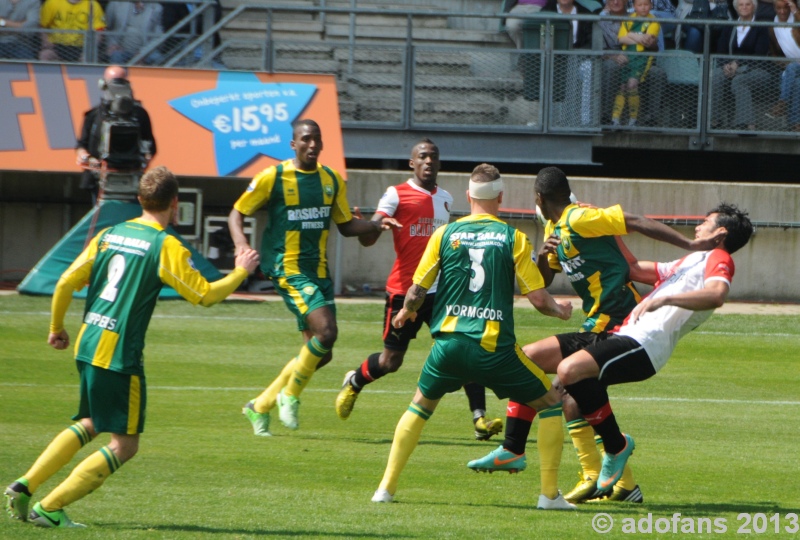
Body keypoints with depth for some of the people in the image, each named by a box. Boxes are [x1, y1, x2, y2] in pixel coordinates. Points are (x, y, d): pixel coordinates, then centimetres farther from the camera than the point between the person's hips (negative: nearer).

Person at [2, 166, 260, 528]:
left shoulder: (109, 235, 10)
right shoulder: (166, 246, -9)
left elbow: (65, 283, 8)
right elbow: (204, 295, -6)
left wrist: (56, 329, 23)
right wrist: (241, 272, 10)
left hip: (87, 345, 8)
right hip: (120, 355, -8)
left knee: (90, 425, 26)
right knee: (125, 444, 1)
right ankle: (50, 508, -6)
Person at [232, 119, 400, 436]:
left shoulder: (332, 180, 10)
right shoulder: (273, 177, -6)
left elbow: (346, 225, 19)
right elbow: (237, 213, 0)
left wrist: (377, 225, 1)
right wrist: (241, 244, -18)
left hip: (319, 271, 7)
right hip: (287, 268, -7)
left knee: (320, 352, 6)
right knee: (326, 331, -24)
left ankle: (260, 407, 21)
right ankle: (290, 395, -3)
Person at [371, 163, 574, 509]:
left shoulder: (445, 233, 5)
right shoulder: (513, 237, 0)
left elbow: (417, 291, 9)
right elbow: (539, 299, -2)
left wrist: (406, 312, 32)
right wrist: (561, 310, 21)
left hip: (449, 341, 2)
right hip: (495, 347, -2)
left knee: (420, 408, 25)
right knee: (550, 403, 14)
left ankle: (387, 486, 15)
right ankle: (550, 496, 7)